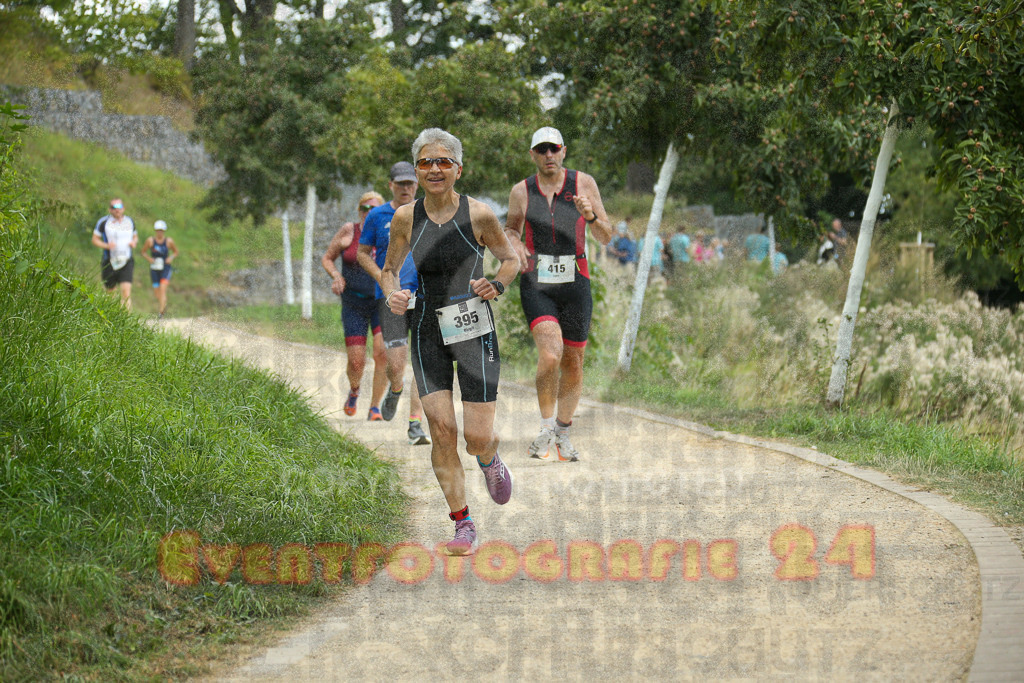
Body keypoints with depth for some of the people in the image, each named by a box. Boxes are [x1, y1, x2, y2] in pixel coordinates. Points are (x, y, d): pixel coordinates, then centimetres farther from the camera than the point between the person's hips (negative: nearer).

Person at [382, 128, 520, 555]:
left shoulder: (478, 215, -5)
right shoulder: (406, 218, 0)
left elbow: (509, 258, 9)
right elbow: (389, 269, 13)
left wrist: (497, 285, -11)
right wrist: (393, 294, -8)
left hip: (474, 330, -1)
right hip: (427, 332, 2)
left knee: (477, 436, -5)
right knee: (441, 427, -10)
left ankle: (490, 461, 34)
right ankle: (463, 523, 2)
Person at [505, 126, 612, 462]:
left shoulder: (583, 184, 1)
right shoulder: (521, 191, 2)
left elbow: (606, 237, 2)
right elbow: (510, 229, 20)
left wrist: (591, 216, -19)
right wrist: (514, 244, -3)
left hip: (575, 284, 2)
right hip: (536, 286, -1)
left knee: (573, 364, 9)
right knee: (550, 354, -22)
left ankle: (563, 434, 28)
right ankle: (546, 429, -5)